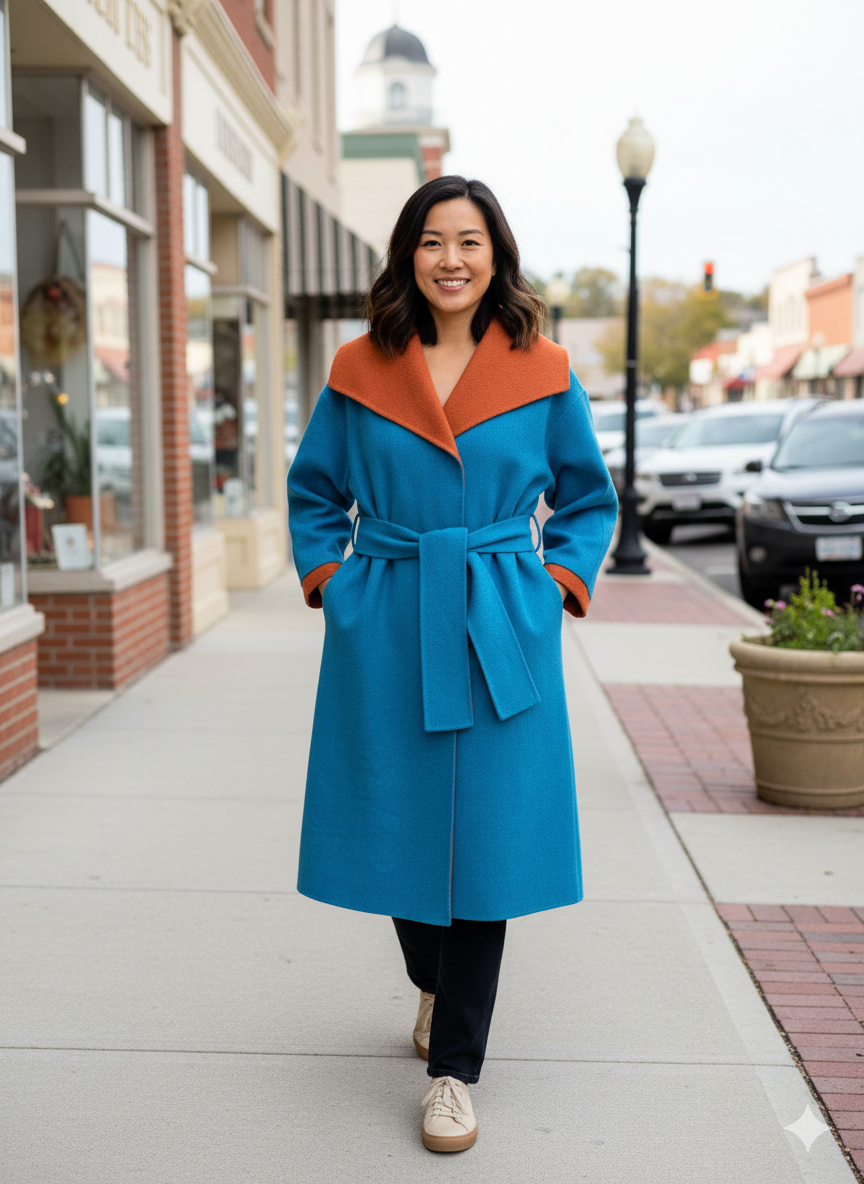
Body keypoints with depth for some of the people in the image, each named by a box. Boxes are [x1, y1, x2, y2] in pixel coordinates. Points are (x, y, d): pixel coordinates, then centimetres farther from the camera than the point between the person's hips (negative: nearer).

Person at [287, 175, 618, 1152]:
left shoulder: (542, 373, 3)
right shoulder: (359, 371, 4)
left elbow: (588, 498, 12)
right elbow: (313, 491, 15)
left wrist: (560, 584, 0)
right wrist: (329, 581, 3)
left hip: (498, 633, -1)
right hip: (385, 636, 1)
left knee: (484, 840, -2)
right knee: (396, 829, 9)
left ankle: (455, 1067, 12)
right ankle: (434, 985, 41)